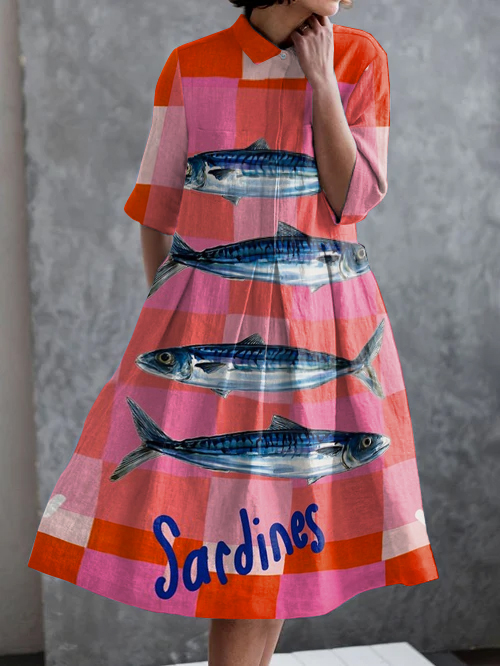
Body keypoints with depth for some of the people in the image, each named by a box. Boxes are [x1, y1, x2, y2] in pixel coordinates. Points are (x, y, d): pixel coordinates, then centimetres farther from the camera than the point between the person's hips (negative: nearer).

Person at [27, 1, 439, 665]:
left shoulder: (361, 60, 3)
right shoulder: (191, 66, 2)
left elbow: (353, 198, -6)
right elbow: (157, 208, 8)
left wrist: (320, 79, -8)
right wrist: (165, 309, 9)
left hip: (323, 327, 1)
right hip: (208, 326, -1)